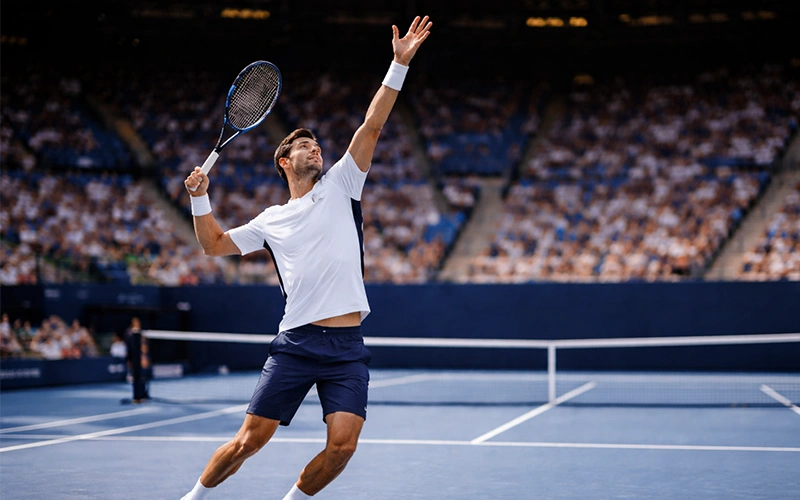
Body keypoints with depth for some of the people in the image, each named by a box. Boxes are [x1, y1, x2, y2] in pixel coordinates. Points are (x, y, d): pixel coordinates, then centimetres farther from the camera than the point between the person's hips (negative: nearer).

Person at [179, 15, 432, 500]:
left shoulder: (340, 187, 12)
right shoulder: (271, 220, 15)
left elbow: (371, 126, 5)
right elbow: (215, 244, 24)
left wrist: (399, 65, -1)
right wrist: (200, 198, 9)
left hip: (347, 349, 0)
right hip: (296, 344, 0)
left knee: (342, 445, -12)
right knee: (249, 441, -2)